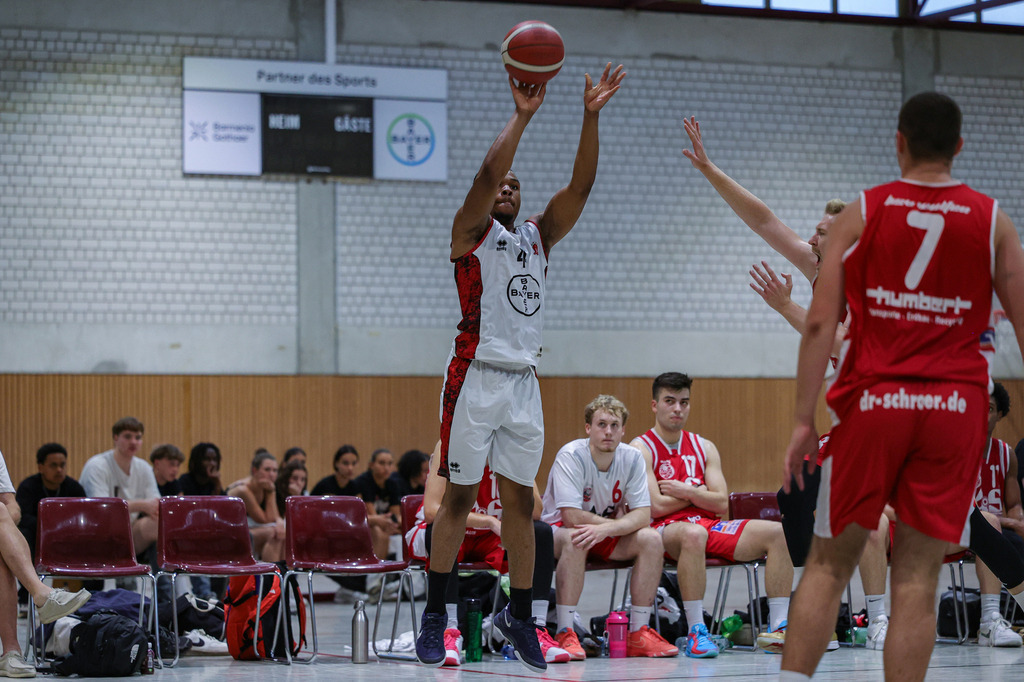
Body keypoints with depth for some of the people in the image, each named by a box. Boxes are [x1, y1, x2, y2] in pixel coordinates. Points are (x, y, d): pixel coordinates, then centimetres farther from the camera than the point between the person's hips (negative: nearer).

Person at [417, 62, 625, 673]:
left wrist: (591, 117, -8)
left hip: (524, 381, 5)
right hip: (477, 376, -5)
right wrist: (522, 117, -24)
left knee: (521, 500, 6)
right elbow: (486, 175, -17)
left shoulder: (538, 235, 15)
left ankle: (519, 616, 12)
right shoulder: (471, 232, 1)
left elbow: (580, 187, 3)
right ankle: (435, 615, 6)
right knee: (460, 496, -1)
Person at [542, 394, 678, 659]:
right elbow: (571, 516, -28)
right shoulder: (570, 456, -22)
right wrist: (618, 522, -19)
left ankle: (638, 633, -17)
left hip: (608, 537, 5)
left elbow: (643, 515, -14)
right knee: (575, 540, -38)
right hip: (558, 529, -5)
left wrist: (606, 529, -32)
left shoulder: (632, 457, -8)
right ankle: (565, 634, -36)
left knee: (651, 539, -20)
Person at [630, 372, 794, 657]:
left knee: (777, 533, -13)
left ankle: (778, 628, -18)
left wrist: (685, 491, -8)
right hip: (665, 529, -6)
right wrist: (699, 493, 0)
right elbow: (656, 506, -12)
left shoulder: (704, 447, 16)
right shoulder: (641, 449, -1)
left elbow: (721, 503, 7)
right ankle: (696, 632, -41)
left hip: (710, 525, 6)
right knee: (693, 533, -42)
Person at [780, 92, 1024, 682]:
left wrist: (804, 421, -3)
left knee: (828, 565, 9)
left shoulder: (861, 214, 2)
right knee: (917, 578, 2)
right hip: (955, 407, 0)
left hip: (872, 401, 0)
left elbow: (821, 324, -4)